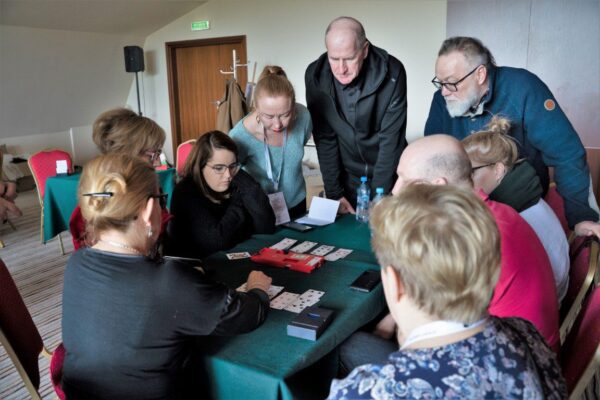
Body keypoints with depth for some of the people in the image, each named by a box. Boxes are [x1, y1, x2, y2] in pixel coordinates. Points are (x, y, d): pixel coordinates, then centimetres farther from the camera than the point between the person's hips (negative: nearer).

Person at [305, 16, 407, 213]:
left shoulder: (392, 73, -22)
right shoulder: (315, 75, -15)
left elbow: (391, 139, -18)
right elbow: (324, 137, -9)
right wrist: (334, 193, -10)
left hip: (388, 174, -1)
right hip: (346, 175, 2)